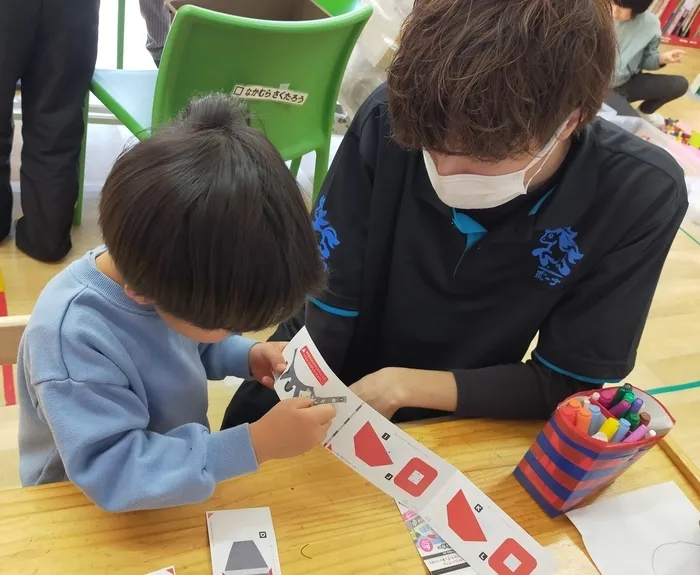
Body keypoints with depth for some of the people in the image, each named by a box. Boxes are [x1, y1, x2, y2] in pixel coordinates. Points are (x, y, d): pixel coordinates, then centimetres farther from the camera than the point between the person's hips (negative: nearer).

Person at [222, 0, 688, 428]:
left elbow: (568, 385, -17)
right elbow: (328, 303, -17)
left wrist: (405, 385, -25)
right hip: (322, 381, 0)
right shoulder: (390, 123, -25)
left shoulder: (642, 197, -24)